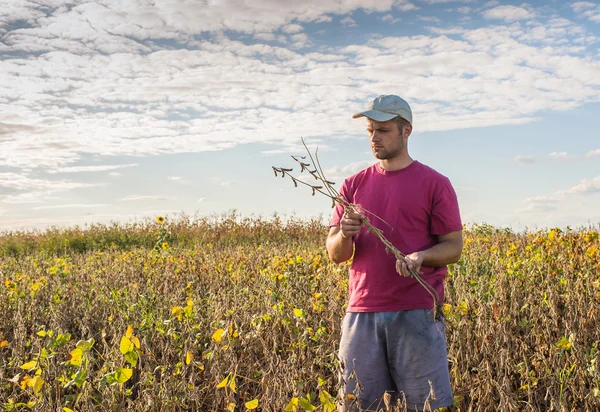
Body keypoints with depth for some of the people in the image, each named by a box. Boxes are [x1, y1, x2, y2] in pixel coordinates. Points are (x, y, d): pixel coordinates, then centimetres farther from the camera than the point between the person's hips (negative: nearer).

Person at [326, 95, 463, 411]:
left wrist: (420, 256, -19)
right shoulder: (353, 186, 12)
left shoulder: (435, 184, 1)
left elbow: (454, 247, 2)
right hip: (362, 312, 3)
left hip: (418, 313, -3)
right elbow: (334, 254, 11)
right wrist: (344, 235, -12)